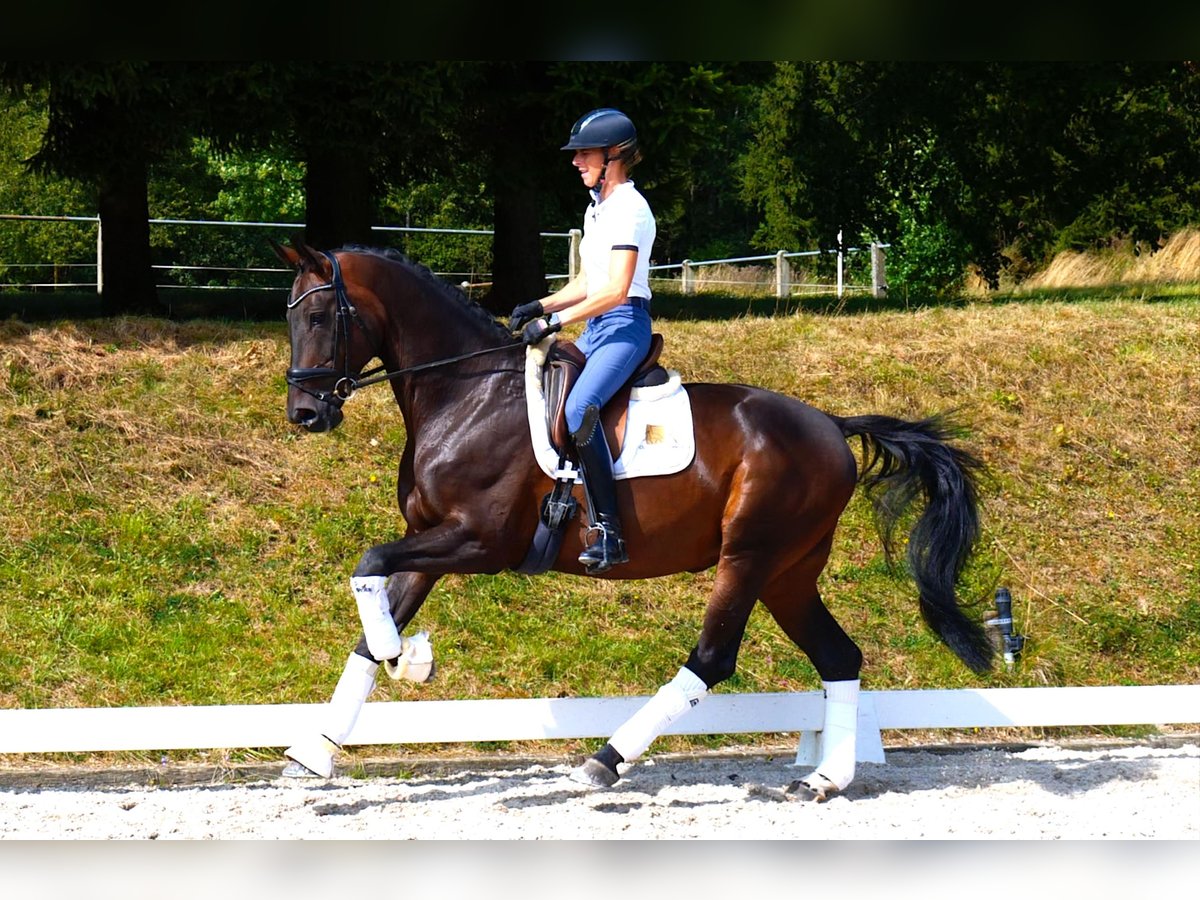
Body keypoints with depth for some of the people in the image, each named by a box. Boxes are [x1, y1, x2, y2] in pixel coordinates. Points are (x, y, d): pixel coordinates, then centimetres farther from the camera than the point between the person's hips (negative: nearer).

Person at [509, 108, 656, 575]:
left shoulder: (629, 209, -12)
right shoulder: (598, 209, 17)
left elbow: (615, 290, -20)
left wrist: (554, 321, -20)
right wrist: (539, 306, 7)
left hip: (625, 325, -11)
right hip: (596, 327, 11)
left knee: (578, 408, -32)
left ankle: (609, 531, -33)